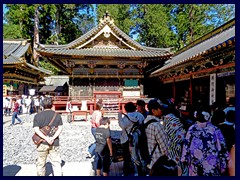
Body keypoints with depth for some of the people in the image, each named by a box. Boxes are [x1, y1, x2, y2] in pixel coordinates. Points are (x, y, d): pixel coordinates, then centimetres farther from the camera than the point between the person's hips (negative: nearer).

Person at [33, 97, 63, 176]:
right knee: (56, 163, 7)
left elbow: (36, 129, -11)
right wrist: (53, 138, -15)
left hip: (42, 143, 0)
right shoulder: (57, 115, 0)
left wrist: (46, 138, -16)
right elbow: (60, 128, -8)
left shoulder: (37, 116, -2)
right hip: (54, 143, 1)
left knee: (41, 163, 17)